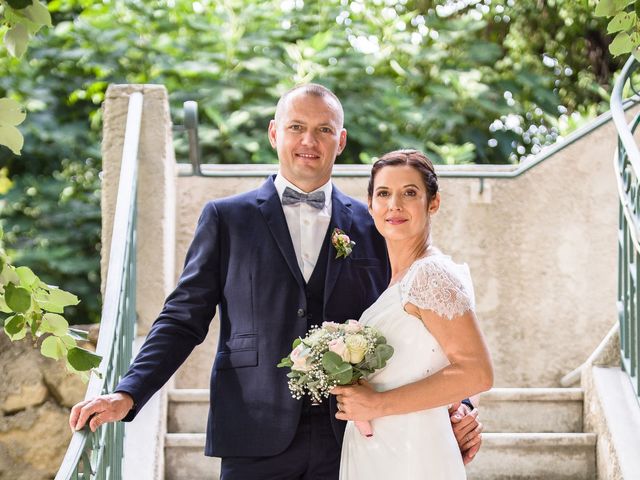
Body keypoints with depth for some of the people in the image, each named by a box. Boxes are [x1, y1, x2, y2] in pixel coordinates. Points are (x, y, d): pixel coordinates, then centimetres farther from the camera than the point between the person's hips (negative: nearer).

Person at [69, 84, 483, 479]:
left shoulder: (372, 226, 9)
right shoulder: (227, 218, 6)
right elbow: (184, 319, 4)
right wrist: (127, 395, -8)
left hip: (350, 439, 1)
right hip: (257, 442, -1)